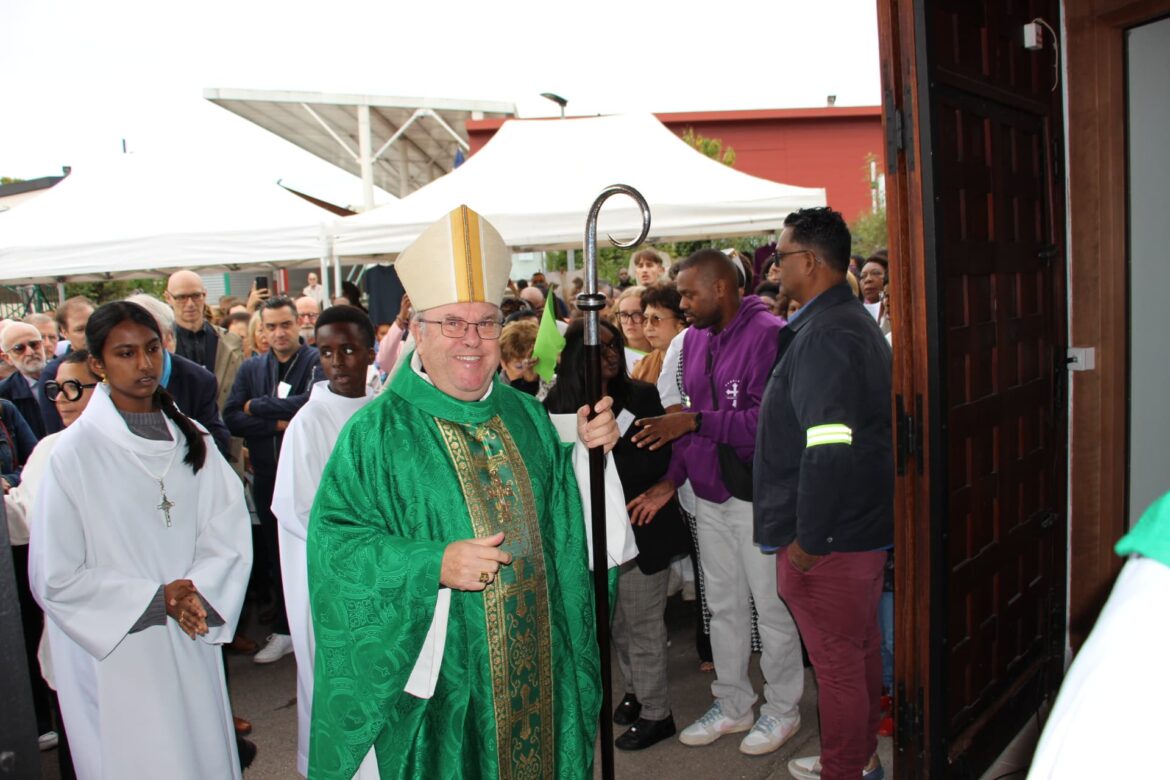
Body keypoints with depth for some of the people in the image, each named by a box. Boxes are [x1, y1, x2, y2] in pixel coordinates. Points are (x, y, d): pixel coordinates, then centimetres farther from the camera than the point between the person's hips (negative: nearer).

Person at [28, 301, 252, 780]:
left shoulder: (190, 439, 1)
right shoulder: (75, 452, -11)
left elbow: (228, 531, -2)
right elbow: (54, 578, -9)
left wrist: (194, 594, -17)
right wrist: (157, 598, -12)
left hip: (192, 645, 4)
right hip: (119, 657, -4)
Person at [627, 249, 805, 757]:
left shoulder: (767, 335, -15)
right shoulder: (694, 339, 8)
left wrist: (694, 423, -24)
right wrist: (671, 480, 5)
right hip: (710, 495, 7)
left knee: (771, 605, 7)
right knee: (723, 605, 17)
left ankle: (782, 709, 28)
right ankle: (732, 705, 34)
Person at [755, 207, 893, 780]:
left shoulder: (825, 335, -22)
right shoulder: (853, 320, 12)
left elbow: (831, 449, -29)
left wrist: (808, 539, -21)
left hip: (831, 536, -11)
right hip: (864, 522, 11)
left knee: (837, 662, 6)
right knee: (859, 647, 23)